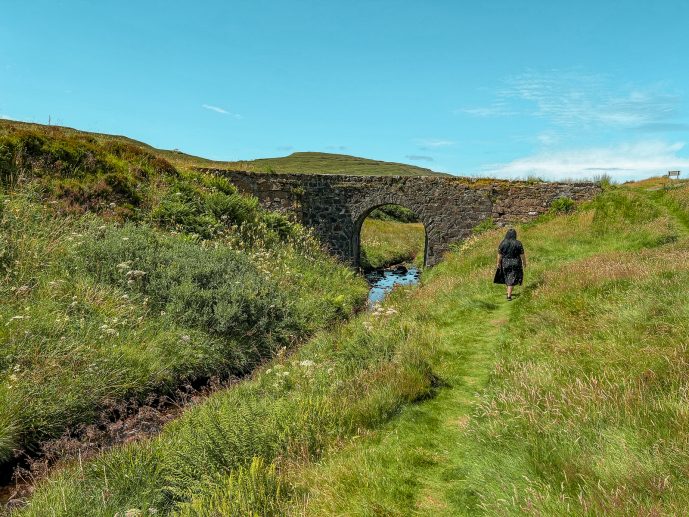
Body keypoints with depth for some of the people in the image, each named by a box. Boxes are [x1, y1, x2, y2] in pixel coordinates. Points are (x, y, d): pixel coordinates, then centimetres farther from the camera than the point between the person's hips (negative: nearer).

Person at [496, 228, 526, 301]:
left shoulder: (502, 243, -9)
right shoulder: (518, 243, -13)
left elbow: (499, 255, -6)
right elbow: (522, 255, -8)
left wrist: (498, 263, 7)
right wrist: (524, 262, 6)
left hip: (505, 263, 2)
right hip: (515, 263, -2)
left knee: (507, 277, 22)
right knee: (512, 279, 5)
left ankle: (509, 292, 36)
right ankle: (509, 296, 0)